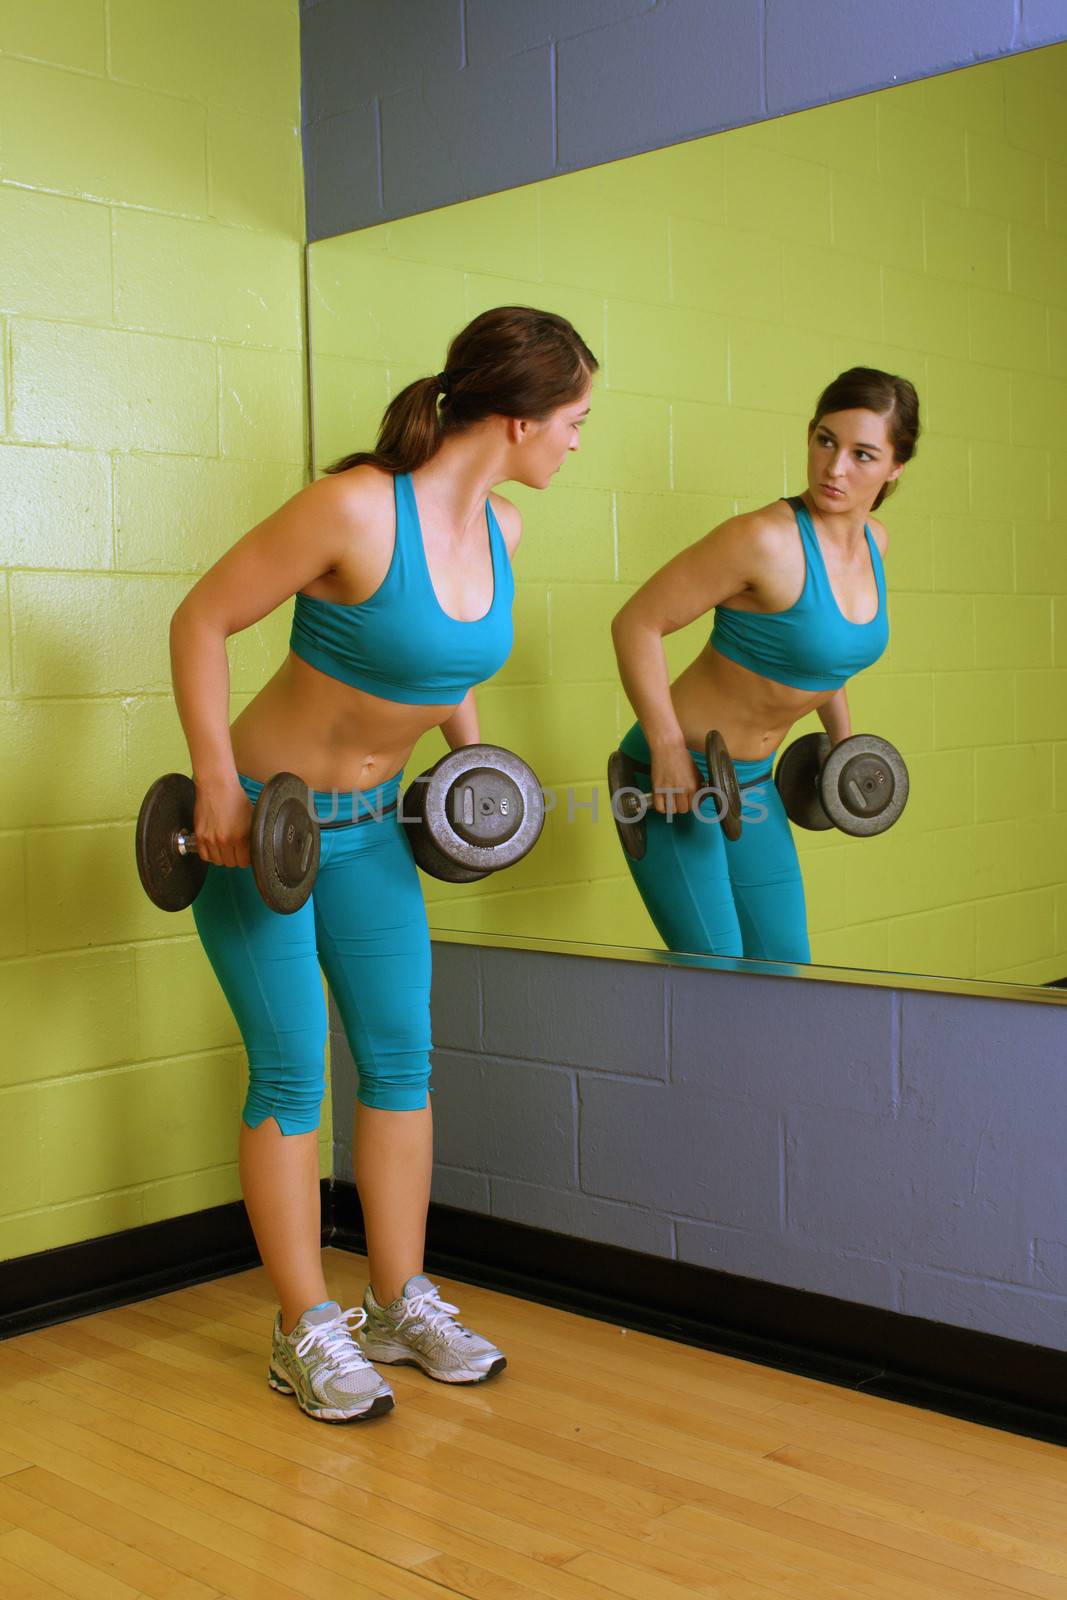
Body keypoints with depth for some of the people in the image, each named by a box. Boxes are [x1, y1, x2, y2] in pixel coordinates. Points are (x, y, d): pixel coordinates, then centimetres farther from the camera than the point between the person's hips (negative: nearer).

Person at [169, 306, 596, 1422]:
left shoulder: (499, 531, -3)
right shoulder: (357, 507, -26)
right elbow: (201, 622, -18)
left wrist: (470, 749, 12)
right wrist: (216, 789, -18)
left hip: (370, 825, 7)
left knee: (401, 1059, 9)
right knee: (293, 1074, -1)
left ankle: (401, 1305, 24)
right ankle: (306, 1331, 14)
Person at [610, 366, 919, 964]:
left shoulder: (873, 541, 1)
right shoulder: (768, 540, -24)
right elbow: (637, 624, -21)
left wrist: (843, 739, 18)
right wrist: (669, 752, -22)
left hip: (753, 781, 8)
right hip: (679, 777, -8)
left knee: (785, 970, 13)